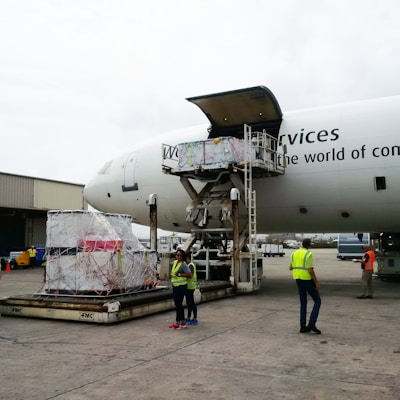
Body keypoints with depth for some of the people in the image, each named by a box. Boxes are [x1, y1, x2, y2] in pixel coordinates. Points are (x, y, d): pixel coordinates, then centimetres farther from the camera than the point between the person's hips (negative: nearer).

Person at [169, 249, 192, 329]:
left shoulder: (183, 264, -13)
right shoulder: (175, 262, 11)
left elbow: (190, 275, -18)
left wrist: (179, 274, -19)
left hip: (181, 286, -9)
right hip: (175, 286, 9)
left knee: (178, 305, -4)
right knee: (178, 305, 12)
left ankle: (177, 323, 2)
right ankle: (183, 322, 21)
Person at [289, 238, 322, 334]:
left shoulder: (295, 253, 7)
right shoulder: (309, 254, -15)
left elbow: (291, 268, 17)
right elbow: (310, 270, -21)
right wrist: (317, 282, -14)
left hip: (298, 280, 7)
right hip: (307, 280, -7)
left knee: (303, 303, 12)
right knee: (317, 301, 5)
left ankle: (303, 326, 8)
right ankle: (312, 323, -7)